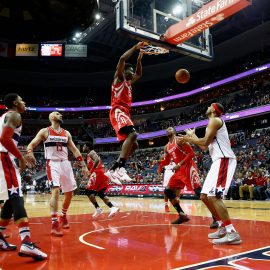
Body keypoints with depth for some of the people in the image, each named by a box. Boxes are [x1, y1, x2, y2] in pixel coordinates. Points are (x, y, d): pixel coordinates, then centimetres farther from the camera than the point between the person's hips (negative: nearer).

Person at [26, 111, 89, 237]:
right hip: (53, 164, -5)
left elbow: (74, 149, 14)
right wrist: (30, 153, -29)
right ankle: (54, 224, -18)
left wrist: (83, 165, 8)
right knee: (56, 190, -22)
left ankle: (63, 216, 32)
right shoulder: (45, 131, 1)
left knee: (69, 193, 9)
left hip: (65, 163, 6)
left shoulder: (66, 133, 14)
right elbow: (31, 144, -5)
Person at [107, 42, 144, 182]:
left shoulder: (128, 82, 29)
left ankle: (113, 170, 3)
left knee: (133, 144, 4)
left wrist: (139, 59, 33)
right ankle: (120, 167, -38)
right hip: (118, 112, -10)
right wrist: (136, 47, 0)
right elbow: (122, 59, -9)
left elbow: (139, 74, 44)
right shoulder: (119, 77, 6)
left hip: (125, 113, 10)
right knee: (132, 134, -31)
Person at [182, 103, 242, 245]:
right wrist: (193, 137, 34)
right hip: (219, 161, 10)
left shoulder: (215, 120, -5)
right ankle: (223, 228, 17)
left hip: (224, 160, -10)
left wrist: (190, 139, 0)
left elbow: (205, 142, -15)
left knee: (213, 196, -19)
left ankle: (232, 233, -18)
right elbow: (205, 146, 29)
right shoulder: (214, 122, 26)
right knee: (205, 196, 10)